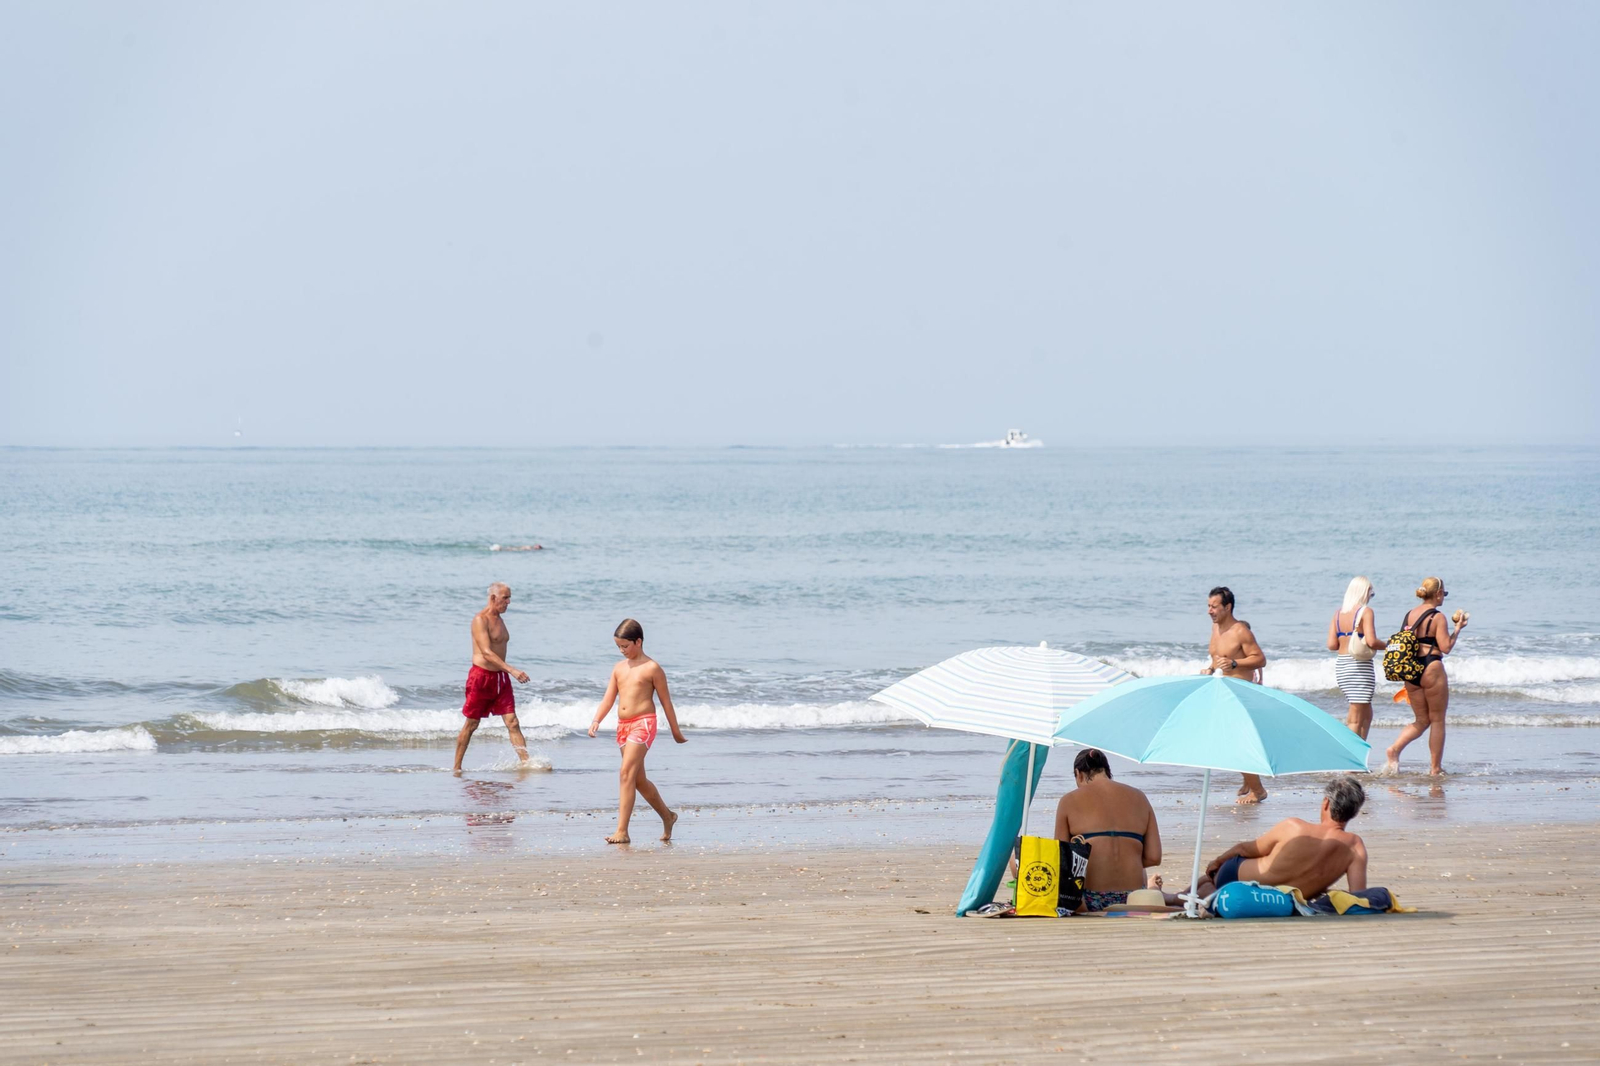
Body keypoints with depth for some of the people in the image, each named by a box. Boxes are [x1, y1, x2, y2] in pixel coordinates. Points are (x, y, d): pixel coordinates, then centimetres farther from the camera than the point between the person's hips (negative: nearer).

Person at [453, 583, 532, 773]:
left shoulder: (499, 620, 14)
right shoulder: (480, 620, -14)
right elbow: (486, 652, -24)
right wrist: (511, 670, -33)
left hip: (500, 679, 7)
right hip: (481, 677, -7)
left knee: (513, 723, -4)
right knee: (471, 725, 4)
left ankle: (526, 763, -10)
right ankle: (457, 768, 15)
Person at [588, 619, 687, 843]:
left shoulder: (651, 668, -4)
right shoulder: (619, 668, 13)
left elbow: (666, 701, 1)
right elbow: (608, 698, 8)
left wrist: (676, 732, 6)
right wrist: (596, 721, -10)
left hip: (643, 723, -8)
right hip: (623, 724, 8)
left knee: (626, 775, -17)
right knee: (639, 780, 15)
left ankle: (622, 831, -20)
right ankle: (667, 816, 35)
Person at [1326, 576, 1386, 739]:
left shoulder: (1338, 613, 9)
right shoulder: (1365, 612, -8)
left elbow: (1331, 645, 5)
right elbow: (1372, 641, -18)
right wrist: (1387, 645, 0)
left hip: (1340, 665, 6)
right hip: (1360, 665, -6)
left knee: (1366, 714, 17)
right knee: (1356, 718, -3)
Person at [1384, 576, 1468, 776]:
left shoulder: (1410, 614, 10)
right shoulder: (1437, 617, -10)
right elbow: (1446, 647, -12)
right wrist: (1458, 628, 0)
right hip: (1431, 669, -6)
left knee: (1422, 720, 15)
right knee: (1437, 720, 6)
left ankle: (1395, 749, -8)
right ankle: (1435, 768, 8)